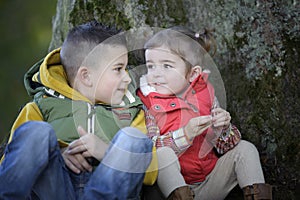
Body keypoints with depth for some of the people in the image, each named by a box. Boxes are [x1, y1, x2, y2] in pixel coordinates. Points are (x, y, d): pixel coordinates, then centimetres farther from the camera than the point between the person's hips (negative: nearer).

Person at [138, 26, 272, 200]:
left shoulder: (205, 94, 5)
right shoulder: (146, 101, -6)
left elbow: (224, 147, 7)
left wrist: (223, 129, -16)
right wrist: (185, 135, -32)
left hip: (209, 186, 4)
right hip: (172, 185, -4)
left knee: (245, 148, -3)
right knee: (162, 155, -31)